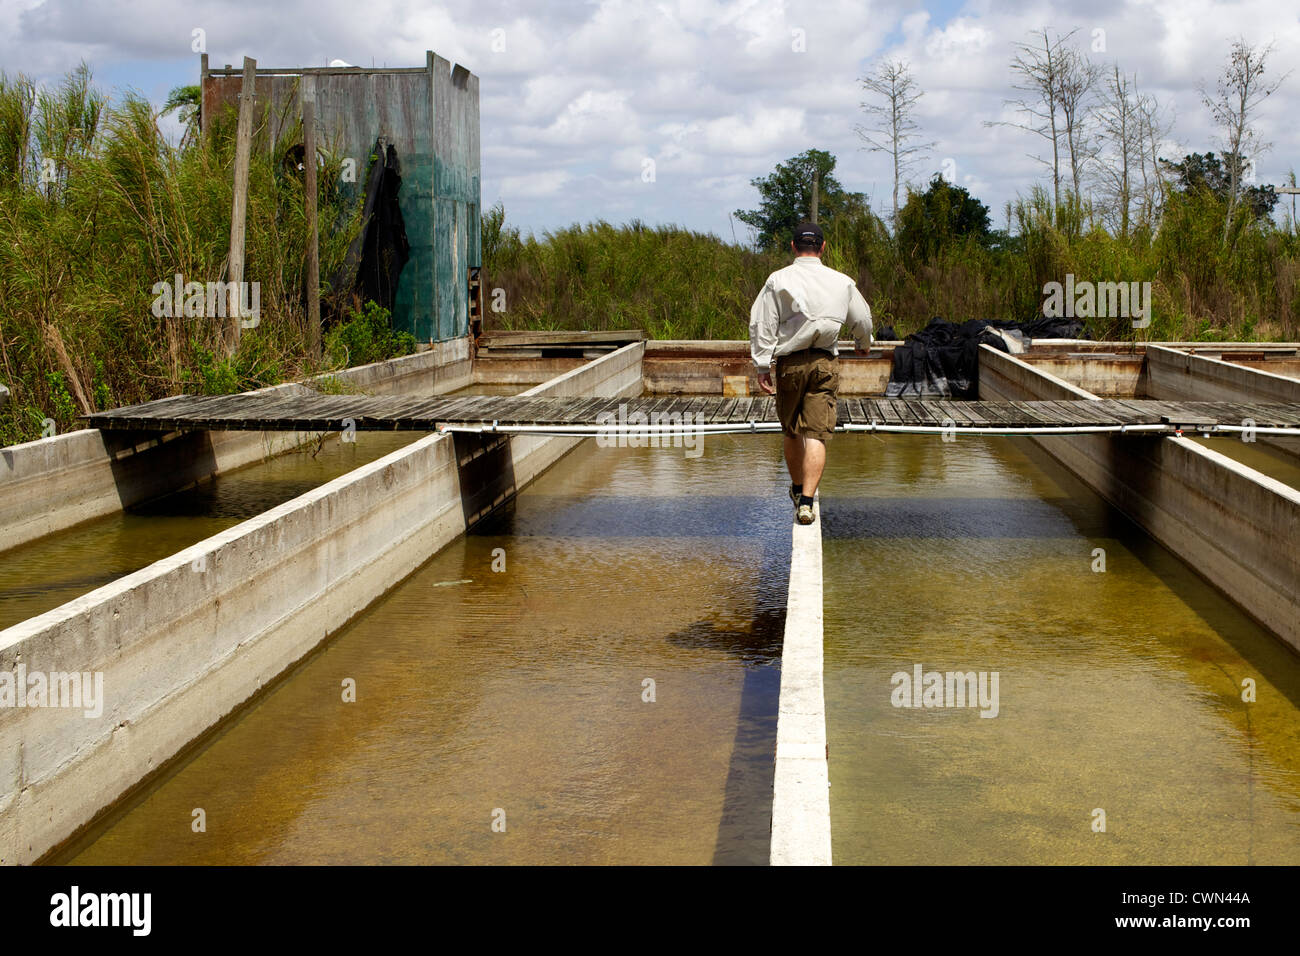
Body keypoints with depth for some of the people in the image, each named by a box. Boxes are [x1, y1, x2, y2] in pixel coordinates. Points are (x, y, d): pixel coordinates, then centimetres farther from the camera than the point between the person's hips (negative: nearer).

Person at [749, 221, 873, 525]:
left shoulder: (778, 280, -3)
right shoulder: (842, 282, 3)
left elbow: (762, 326, -7)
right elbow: (862, 320, 14)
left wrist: (763, 366, -2)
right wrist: (863, 344, 35)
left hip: (789, 363, 0)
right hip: (826, 363, 0)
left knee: (791, 432, 17)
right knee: (816, 434, -3)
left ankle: (798, 488, 35)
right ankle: (806, 501, -15)